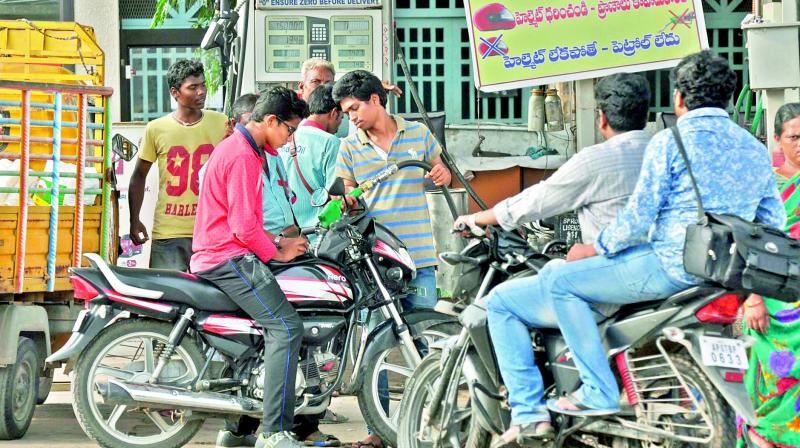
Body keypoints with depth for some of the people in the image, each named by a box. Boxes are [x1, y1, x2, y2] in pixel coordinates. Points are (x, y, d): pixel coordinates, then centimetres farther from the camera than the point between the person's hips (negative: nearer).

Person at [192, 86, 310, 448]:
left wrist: (275, 243, 16)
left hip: (217, 256, 11)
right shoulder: (243, 156, -15)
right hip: (229, 257, -11)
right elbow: (244, 225, -19)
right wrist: (277, 252, -6)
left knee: (256, 328, 19)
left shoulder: (239, 147, 19)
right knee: (286, 327, -20)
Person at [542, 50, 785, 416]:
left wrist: (597, 248, 2)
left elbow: (638, 218, -13)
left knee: (563, 281, 1)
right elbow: (773, 222, 15)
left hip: (674, 266, -8)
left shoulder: (669, 142, -9)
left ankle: (599, 392, -7)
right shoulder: (757, 150, 11)